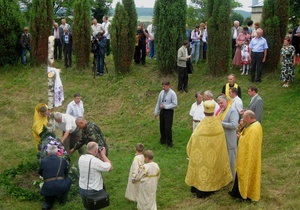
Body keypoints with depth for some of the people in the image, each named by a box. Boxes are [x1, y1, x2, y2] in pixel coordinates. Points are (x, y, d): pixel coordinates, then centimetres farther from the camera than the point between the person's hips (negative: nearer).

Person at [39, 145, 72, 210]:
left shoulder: (43, 161, 2)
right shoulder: (62, 160, 2)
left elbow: (40, 173, 19)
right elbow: (66, 173, 16)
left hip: (48, 188, 2)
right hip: (61, 186, -1)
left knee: (48, 201, 32)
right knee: (68, 180, 32)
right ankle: (62, 200, 29)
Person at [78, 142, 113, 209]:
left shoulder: (81, 158, -4)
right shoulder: (95, 161, -26)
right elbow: (110, 167, -17)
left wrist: (100, 156, 3)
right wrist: (103, 155, -9)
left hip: (81, 189, 7)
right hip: (93, 192, -7)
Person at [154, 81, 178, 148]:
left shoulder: (172, 93, -11)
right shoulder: (161, 92, 6)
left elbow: (174, 104, -13)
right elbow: (158, 103, 12)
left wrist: (165, 106, -19)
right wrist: (156, 112, 14)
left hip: (169, 111, -5)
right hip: (162, 111, 6)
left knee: (168, 128, -5)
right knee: (162, 127, 13)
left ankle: (169, 143, 11)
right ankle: (163, 140, 32)